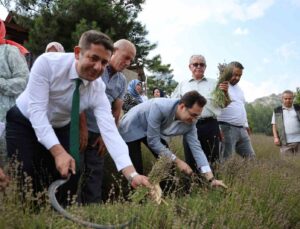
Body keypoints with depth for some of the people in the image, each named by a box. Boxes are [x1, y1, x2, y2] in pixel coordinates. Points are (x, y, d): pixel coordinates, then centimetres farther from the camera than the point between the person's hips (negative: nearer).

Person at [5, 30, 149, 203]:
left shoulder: (98, 89, -22)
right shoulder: (47, 63, -29)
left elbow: (110, 132, -30)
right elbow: (37, 111, -31)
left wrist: (132, 174, -42)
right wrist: (58, 152, -42)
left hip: (60, 128, 3)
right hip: (24, 122, -3)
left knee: (70, 176, -7)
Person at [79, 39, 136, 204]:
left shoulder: (122, 81, 10)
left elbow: (116, 111, 13)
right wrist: (83, 128, -13)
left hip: (99, 133, 6)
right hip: (78, 128, -5)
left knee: (96, 172, 6)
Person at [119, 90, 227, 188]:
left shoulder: (190, 123, -20)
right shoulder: (159, 107, -39)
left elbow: (196, 148, -17)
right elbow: (153, 141, -33)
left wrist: (211, 179, -23)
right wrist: (177, 161, -28)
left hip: (151, 132, 6)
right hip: (131, 127, -6)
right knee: (136, 172, -13)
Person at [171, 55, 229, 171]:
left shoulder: (214, 83, 13)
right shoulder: (182, 85, 16)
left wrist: (225, 92, -12)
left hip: (210, 126, -1)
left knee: (211, 161, -1)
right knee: (191, 161, 6)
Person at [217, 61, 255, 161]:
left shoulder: (239, 88, 20)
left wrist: (246, 125, 24)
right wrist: (218, 128, -25)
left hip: (242, 129, 9)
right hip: (226, 129, -8)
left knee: (251, 157, 7)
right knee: (226, 159, -6)